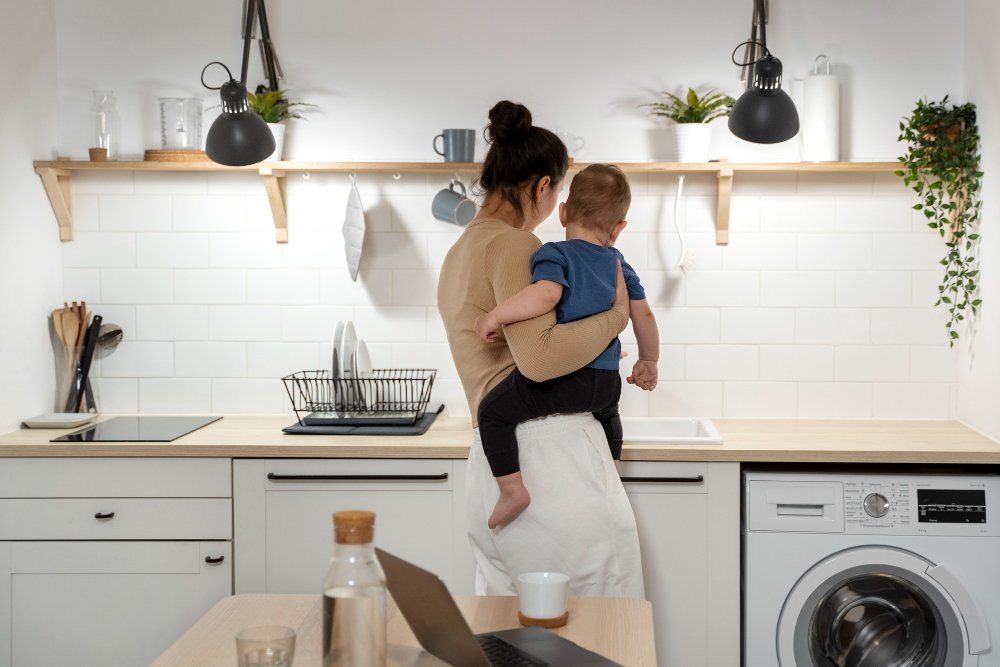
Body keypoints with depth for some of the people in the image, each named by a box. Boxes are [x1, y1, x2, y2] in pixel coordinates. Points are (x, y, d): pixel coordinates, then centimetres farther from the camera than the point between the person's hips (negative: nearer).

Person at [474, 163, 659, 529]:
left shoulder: (555, 255, -8)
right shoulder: (618, 264, 11)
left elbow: (546, 294, -29)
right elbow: (643, 314, 16)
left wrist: (494, 316, -22)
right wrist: (648, 361, 30)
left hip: (561, 376, -7)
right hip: (607, 382, 7)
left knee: (493, 411, 1)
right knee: (607, 415, 38)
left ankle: (512, 488, -7)